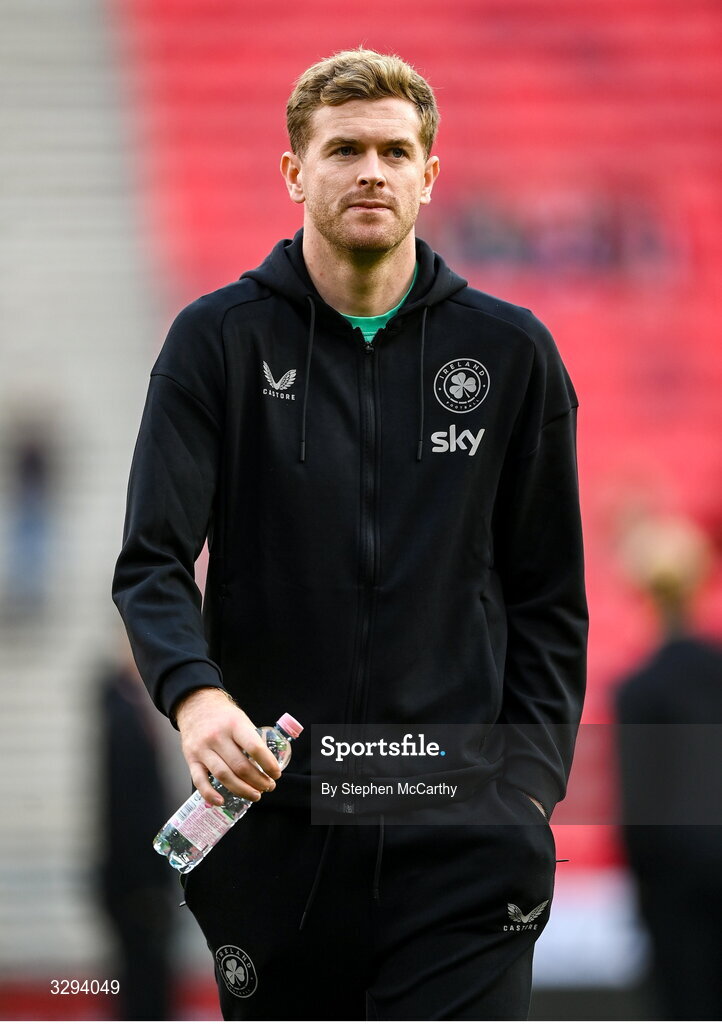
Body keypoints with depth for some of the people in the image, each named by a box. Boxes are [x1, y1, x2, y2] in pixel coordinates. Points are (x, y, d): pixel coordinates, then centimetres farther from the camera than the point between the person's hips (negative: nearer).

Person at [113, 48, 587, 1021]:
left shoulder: (511, 353, 7)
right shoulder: (220, 340, 3)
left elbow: (548, 598, 11)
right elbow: (153, 561, -4)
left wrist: (531, 785, 0)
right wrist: (194, 692, -25)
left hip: (460, 834, 0)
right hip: (274, 818, 0)